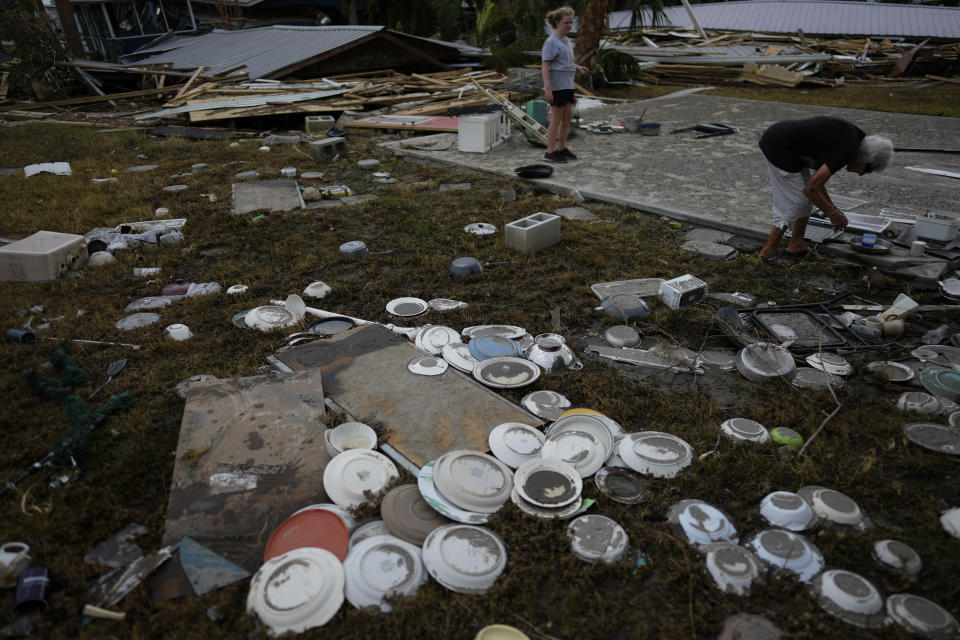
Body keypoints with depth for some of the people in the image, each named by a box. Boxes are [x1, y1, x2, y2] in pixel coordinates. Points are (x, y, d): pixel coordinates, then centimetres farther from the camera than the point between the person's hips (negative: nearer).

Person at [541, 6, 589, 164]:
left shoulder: (567, 41, 15)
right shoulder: (551, 42, -12)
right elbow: (545, 65, -17)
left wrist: (578, 68, 11)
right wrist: (548, 88, -25)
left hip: (566, 85, 9)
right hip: (556, 86, -9)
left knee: (568, 116, 12)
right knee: (557, 119, -4)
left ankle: (562, 148, 24)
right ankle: (550, 152, 5)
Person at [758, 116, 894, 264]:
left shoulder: (846, 134, 14)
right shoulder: (846, 149, -16)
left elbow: (816, 179, 21)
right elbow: (811, 189, -18)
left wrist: (832, 208, 17)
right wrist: (832, 213, -3)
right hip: (779, 148, -10)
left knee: (806, 199, 13)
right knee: (796, 202, -1)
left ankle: (796, 247, 19)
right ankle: (769, 250, 10)